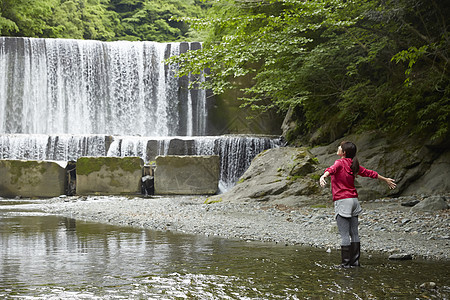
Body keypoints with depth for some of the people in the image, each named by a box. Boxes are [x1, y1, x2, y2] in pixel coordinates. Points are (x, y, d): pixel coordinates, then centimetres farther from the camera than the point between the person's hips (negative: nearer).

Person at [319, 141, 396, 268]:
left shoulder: (340, 163, -9)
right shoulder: (354, 165, 11)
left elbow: (332, 169, -32)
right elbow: (369, 173, 23)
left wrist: (323, 176, -53)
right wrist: (385, 180, 37)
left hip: (342, 201, -7)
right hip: (353, 200, 7)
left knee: (344, 235, -5)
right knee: (354, 233, 12)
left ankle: (346, 263, -4)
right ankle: (355, 261, 17)